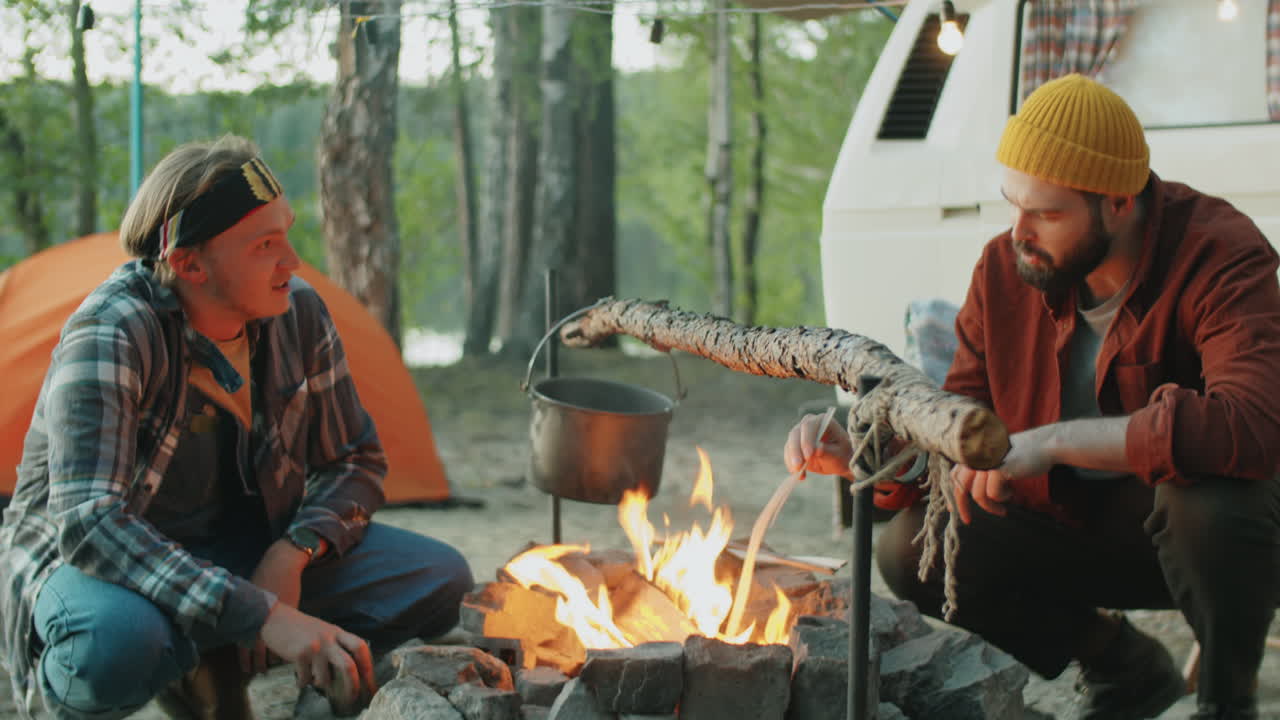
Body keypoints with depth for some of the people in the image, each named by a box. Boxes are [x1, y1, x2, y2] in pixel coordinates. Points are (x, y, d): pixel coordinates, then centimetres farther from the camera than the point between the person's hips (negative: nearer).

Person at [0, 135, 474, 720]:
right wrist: (263, 615, -44)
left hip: (245, 550, 6)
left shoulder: (299, 314, -7)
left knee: (440, 580, -11)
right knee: (119, 640, -42)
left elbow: (355, 464, 5)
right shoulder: (109, 336, -26)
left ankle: (216, 672, -3)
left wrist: (292, 553, -18)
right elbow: (88, 523, -37)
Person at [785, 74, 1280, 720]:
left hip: (1198, 529, -5)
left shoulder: (1219, 257, -24)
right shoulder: (1004, 272, -7)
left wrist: (1054, 440, -40)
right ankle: (1120, 667, 11)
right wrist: (854, 453, -20)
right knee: (912, 549, -12)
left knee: (1210, 500, -39)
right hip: (1077, 535, 6)